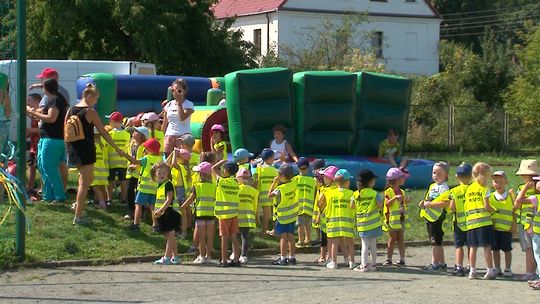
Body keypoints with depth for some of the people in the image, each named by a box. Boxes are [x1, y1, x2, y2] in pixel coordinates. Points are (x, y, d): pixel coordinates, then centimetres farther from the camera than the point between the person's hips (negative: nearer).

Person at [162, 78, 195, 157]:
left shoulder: (189, 104, -1)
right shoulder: (169, 105, 13)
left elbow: (182, 117, -19)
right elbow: (165, 123, 16)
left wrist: (179, 103, -12)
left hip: (183, 135, -5)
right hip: (169, 135, 5)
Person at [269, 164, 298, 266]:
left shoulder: (280, 189, -23)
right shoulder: (293, 184, -5)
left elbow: (270, 195, -12)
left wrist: (274, 182, -8)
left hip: (283, 215, -6)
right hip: (292, 214, 6)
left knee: (283, 237, -1)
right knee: (290, 236, 11)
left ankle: (283, 258, 0)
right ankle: (291, 257, 15)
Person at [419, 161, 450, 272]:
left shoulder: (444, 188, -13)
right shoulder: (432, 186, 16)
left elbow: (445, 203, -24)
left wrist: (429, 204, -21)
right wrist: (423, 203, 3)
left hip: (437, 218, -10)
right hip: (429, 217, 10)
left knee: (435, 242, -5)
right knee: (436, 242, 15)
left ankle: (434, 264, -1)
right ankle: (442, 264, 23)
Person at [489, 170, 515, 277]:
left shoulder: (510, 195, 1)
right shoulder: (490, 197, 6)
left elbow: (514, 211, 4)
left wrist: (514, 225, -1)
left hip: (507, 228, -2)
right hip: (494, 227, 2)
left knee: (507, 249, 4)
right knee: (495, 249, 8)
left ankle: (508, 269, 13)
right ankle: (497, 269, 18)